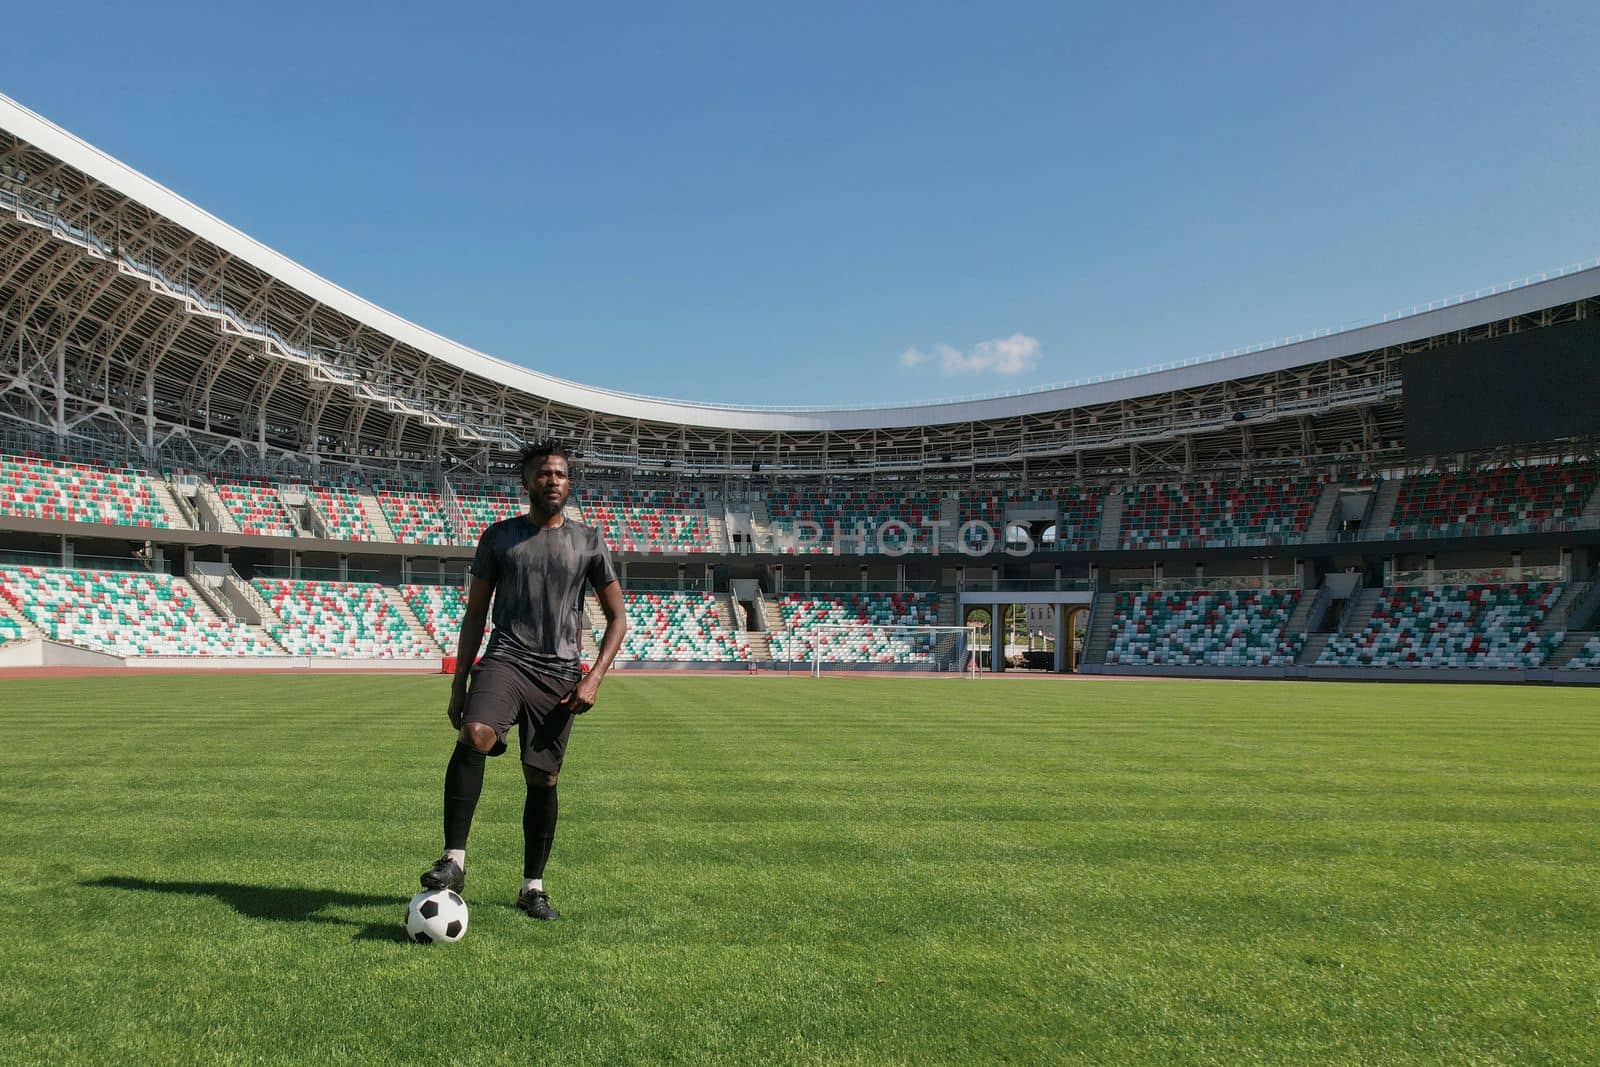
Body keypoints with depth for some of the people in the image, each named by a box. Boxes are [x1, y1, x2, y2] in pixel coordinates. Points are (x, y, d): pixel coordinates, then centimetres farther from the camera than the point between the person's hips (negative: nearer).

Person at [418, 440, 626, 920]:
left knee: (542, 779, 4)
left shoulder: (588, 541, 9)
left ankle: (532, 887, 21)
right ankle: (454, 859, -21)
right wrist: (459, 684, 7)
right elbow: (475, 613, 13)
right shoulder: (499, 536, 10)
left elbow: (617, 618, 9)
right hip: (506, 659, -1)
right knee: (474, 736, -29)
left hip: (560, 673, 1)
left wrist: (594, 678, -4)